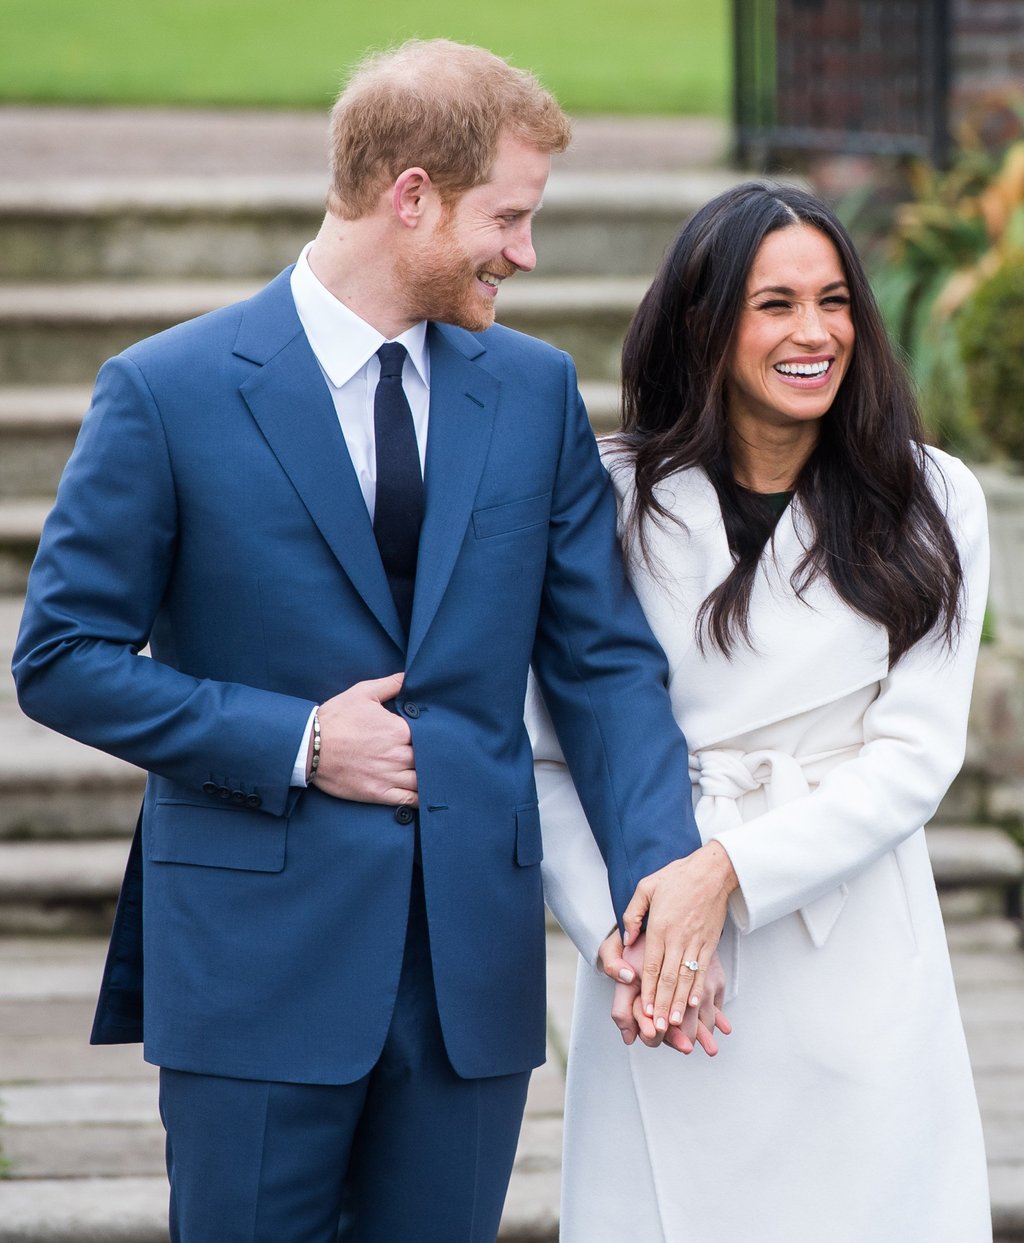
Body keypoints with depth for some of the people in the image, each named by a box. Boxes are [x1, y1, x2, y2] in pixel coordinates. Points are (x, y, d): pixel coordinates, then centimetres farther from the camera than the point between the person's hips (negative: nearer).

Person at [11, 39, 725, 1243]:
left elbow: (602, 660, 5)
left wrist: (662, 878, -10)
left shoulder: (538, 392, 7)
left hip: (473, 961, 4)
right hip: (259, 953, -4)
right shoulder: (168, 393, -5)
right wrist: (295, 743, -13)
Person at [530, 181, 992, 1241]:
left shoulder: (932, 503, 1)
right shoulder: (613, 501, 0)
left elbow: (915, 755, -5)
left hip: (861, 964, 1)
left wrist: (730, 869, -16)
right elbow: (545, 755, -1)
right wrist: (613, 931, -15)